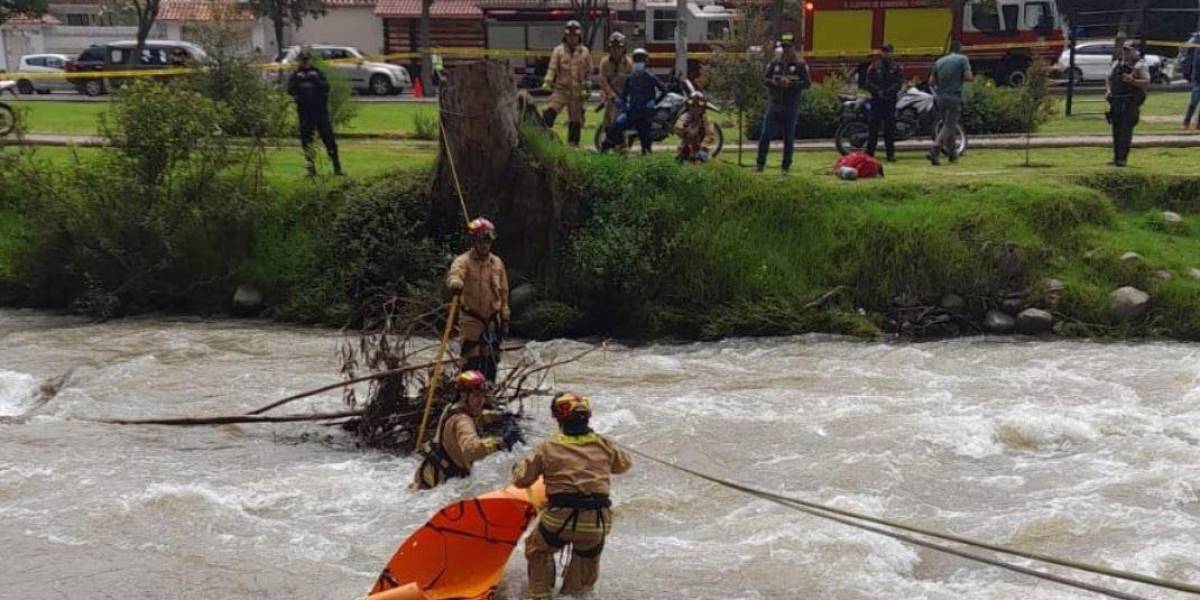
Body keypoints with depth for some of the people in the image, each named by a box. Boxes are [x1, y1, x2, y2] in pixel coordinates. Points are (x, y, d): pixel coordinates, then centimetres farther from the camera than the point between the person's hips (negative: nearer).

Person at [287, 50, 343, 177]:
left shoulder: (318, 73, 7)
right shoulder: (296, 75, 8)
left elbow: (326, 87, -6)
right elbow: (290, 90, -4)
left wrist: (316, 79, -18)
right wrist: (298, 80, -17)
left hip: (320, 110, -1)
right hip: (305, 112, 1)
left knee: (328, 137, -4)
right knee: (306, 139, 1)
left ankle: (337, 166, 0)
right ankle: (311, 168, 8)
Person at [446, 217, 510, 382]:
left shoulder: (497, 263, 8)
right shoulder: (464, 261, -7)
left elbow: (503, 293, 14)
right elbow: (455, 274, -30)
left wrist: (505, 319, 13)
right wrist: (455, 284, -55)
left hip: (492, 320, 5)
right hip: (471, 319, -5)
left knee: (491, 361, 10)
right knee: (471, 361, -7)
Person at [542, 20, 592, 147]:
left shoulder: (584, 52, 6)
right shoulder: (558, 50, 4)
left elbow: (589, 71, 9)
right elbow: (552, 68, -3)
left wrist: (586, 88, 0)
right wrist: (547, 82, -17)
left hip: (577, 92, 1)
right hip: (561, 89, -1)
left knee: (576, 119, 6)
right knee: (549, 112, -22)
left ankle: (573, 143, 16)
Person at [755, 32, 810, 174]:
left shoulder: (800, 64, 1)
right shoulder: (774, 62, 7)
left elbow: (806, 84, -4)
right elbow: (764, 79, 5)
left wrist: (790, 84, -18)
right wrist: (775, 83, -14)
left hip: (791, 107, -1)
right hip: (774, 104, 1)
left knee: (789, 138, 5)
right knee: (765, 134, -4)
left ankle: (786, 166, 14)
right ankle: (761, 163, 7)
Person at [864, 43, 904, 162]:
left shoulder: (896, 67, 7)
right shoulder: (874, 67, 7)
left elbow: (899, 83, -1)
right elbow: (869, 83, 2)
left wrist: (888, 92, -15)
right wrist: (878, 92, -13)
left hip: (890, 100, 0)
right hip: (876, 100, 0)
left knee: (890, 127, 1)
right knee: (874, 126, 0)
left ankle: (890, 154, 5)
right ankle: (869, 153, 4)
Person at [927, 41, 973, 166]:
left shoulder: (939, 61, 12)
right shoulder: (962, 59, -2)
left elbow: (931, 82, 9)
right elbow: (968, 76, -13)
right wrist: (971, 76, 9)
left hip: (941, 98, 6)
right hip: (955, 97, -6)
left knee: (948, 125, 16)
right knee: (948, 126, -6)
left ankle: (953, 154, 21)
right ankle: (934, 152, -22)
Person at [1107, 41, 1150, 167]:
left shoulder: (1140, 65, -2)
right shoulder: (1117, 64, 15)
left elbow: (1147, 83, -9)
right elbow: (1108, 78, 26)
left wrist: (1132, 81, -22)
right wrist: (1108, 90, 9)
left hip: (1131, 102, -6)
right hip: (1116, 101, 6)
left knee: (1126, 130, -11)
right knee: (1116, 130, 8)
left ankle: (1122, 158, -13)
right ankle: (1116, 157, 16)